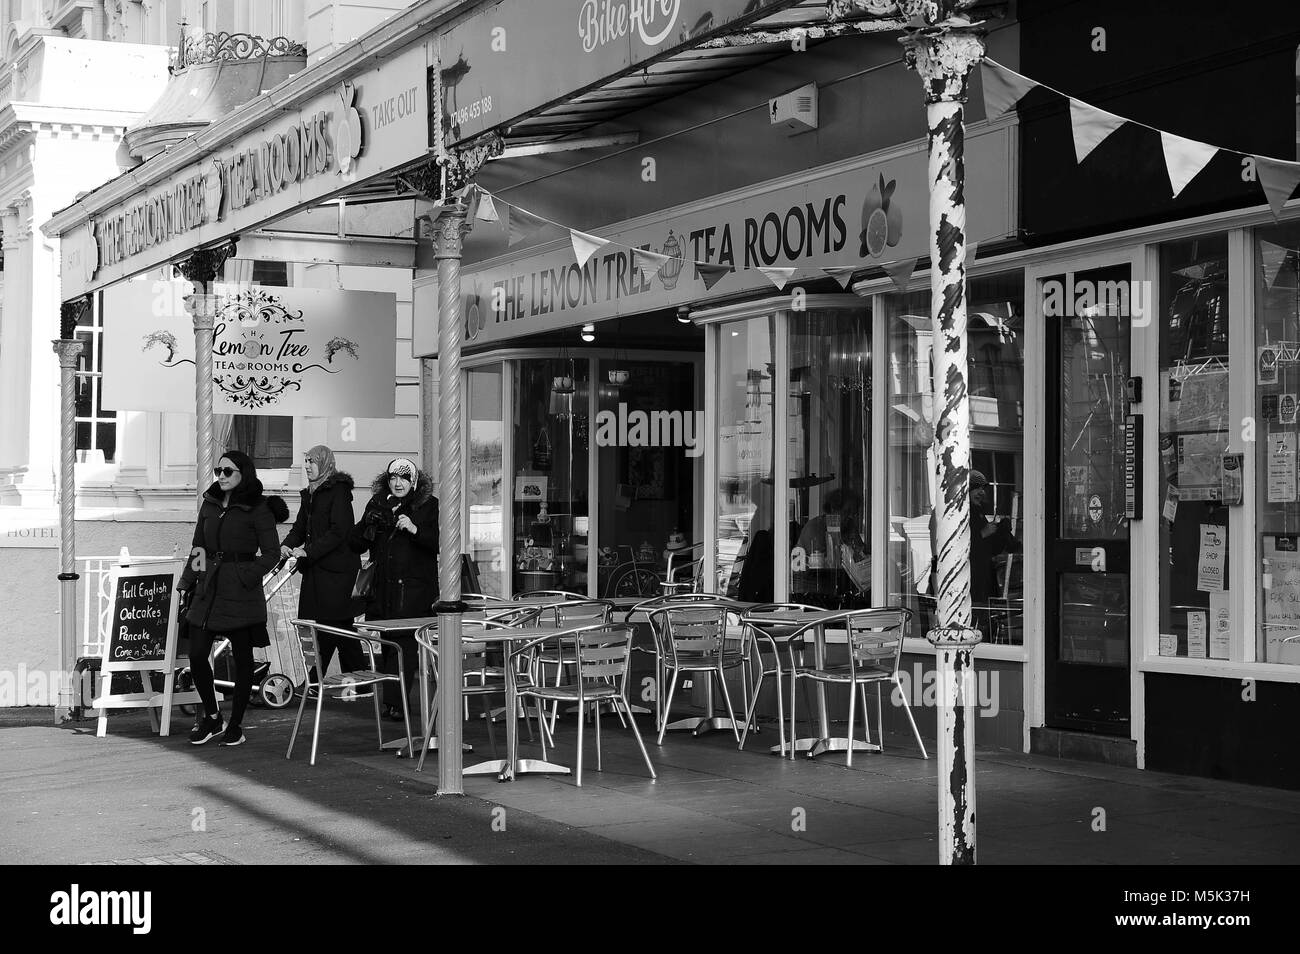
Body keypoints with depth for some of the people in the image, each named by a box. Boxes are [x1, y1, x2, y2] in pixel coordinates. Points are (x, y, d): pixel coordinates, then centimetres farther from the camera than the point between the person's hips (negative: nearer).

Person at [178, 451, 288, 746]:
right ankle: (211, 717, 19)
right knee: (196, 655, 0)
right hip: (208, 588, 5)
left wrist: (248, 575, -16)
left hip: (240, 592, -5)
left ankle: (235, 725, 14)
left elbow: (271, 553, -5)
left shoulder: (258, 509, -5)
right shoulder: (210, 503, 12)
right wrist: (188, 580, 12)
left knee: (242, 658, 3)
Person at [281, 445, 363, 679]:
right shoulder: (310, 494, 17)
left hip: (336, 569, -8)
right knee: (321, 625, 6)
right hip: (315, 568, 8)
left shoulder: (338, 491, -9)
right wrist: (286, 545, -4)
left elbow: (338, 532, -16)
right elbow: (300, 527, 17)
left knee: (336, 625, -9)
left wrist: (308, 551, -21)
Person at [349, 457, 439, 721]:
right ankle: (394, 701, 10)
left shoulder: (429, 506, 3)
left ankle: (395, 703, -13)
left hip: (414, 589, -4)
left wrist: (414, 529, -18)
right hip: (382, 588, 4)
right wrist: (368, 524, -6)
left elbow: (439, 543, -6)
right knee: (386, 645, 2)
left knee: (405, 645, -12)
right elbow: (356, 545, 13)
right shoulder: (376, 505, 12)